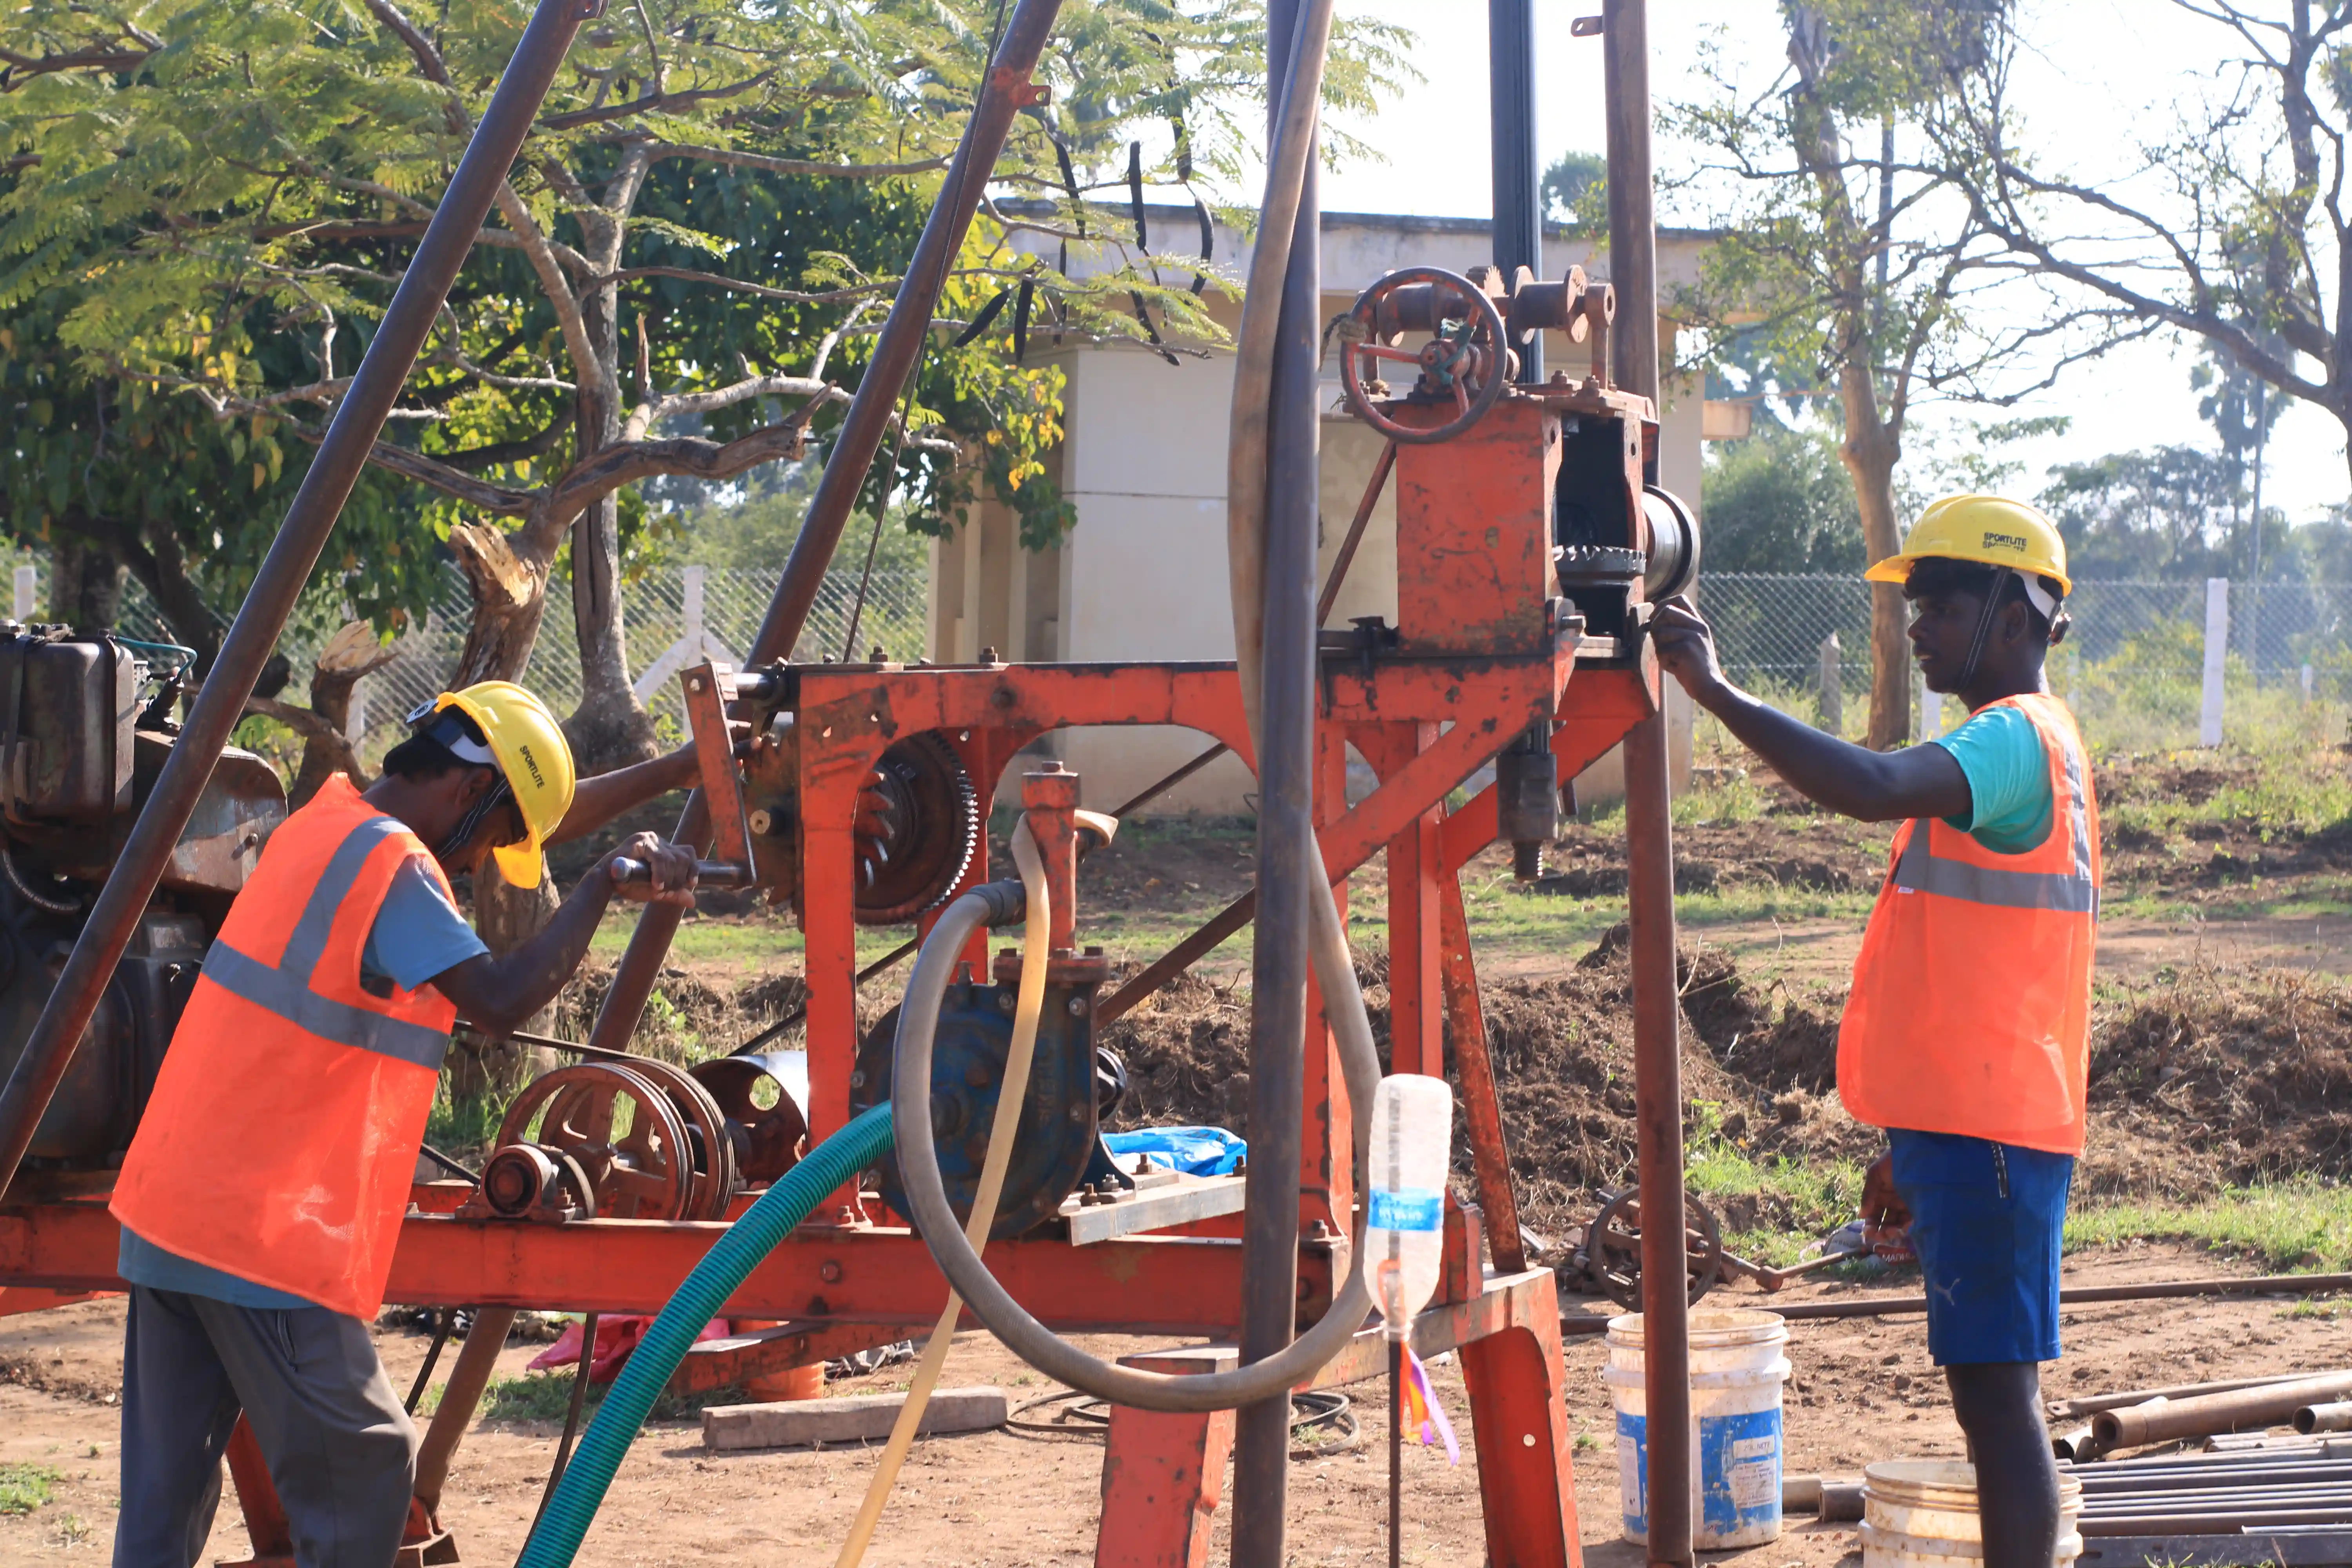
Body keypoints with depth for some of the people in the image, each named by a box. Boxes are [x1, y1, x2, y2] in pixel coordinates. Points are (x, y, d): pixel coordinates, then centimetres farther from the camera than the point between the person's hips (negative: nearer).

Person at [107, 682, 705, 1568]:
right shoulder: (393, 864, -13)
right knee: (364, 1469, -1)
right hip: (264, 1235, -9)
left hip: (169, 1211, 9)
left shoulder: (331, 821, 16)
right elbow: (501, 1000, -22)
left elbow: (542, 820, 26)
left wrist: (675, 773, 28)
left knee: (167, 1495, 9)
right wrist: (608, 884, -12)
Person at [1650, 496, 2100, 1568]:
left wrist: (1714, 689, -27)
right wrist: (1912, 1146, 25)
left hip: (1984, 1128, -10)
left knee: (1995, 1389, -10)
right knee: (1988, 1390, 12)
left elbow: (1870, 787, -33)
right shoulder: (2010, 749, 22)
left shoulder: (2017, 739, -12)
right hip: (1964, 1123, 10)